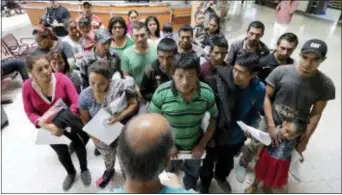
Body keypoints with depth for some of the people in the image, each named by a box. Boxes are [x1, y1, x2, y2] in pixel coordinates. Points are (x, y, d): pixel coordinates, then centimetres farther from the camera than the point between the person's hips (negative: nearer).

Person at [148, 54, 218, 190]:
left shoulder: (207, 92, -24)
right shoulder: (161, 93, -30)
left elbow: (213, 118, -10)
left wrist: (202, 145, -11)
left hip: (195, 144, 1)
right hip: (169, 144, -1)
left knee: (193, 174, 31)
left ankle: (190, 190, 65)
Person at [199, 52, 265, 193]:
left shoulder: (259, 89, -19)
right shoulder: (220, 82, -30)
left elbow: (255, 111, 0)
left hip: (236, 137, 3)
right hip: (215, 134, -3)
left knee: (227, 162, 31)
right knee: (208, 161, 24)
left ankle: (220, 177, 66)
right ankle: (204, 184, 56)